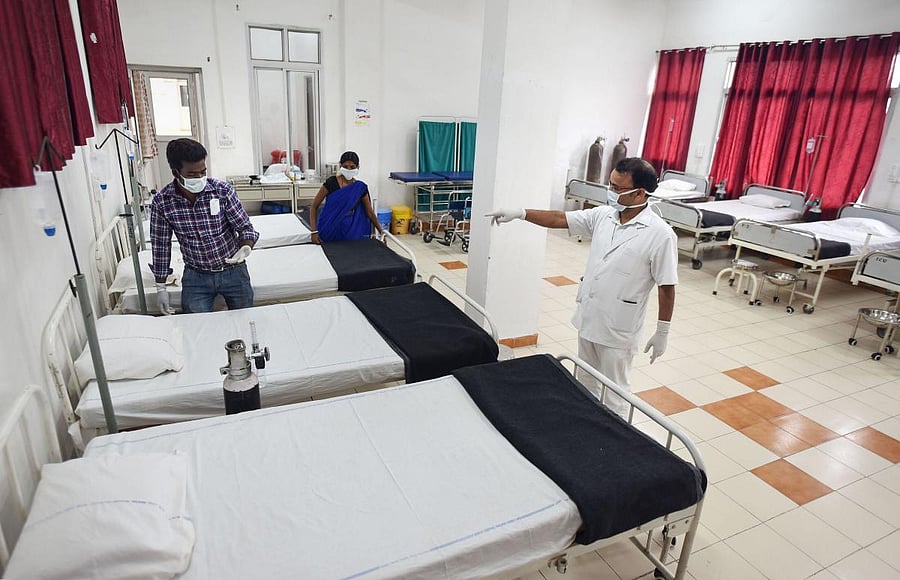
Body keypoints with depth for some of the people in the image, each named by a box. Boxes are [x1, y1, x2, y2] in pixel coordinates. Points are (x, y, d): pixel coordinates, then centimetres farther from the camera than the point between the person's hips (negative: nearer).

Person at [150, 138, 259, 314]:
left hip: (233, 271, 0)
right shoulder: (161, 202, -11)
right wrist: (161, 287, 3)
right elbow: (161, 245, 0)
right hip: (196, 276, 0)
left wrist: (245, 248, -31)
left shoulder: (222, 190, -15)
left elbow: (246, 228, -8)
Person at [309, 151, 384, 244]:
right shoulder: (331, 183, -10)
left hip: (349, 231, 2)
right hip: (329, 230, -2)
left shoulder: (360, 187, -2)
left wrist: (381, 231, 4)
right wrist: (314, 232, -16)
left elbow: (370, 212, 8)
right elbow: (314, 207, -7)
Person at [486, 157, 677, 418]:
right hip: (588, 318, 6)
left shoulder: (659, 234, -18)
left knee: (613, 393, 9)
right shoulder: (603, 215, -2)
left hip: (618, 329, -6)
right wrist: (520, 213, -9)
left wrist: (662, 332, -8)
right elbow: (559, 219, 1)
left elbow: (666, 287, -13)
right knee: (585, 384, 23)